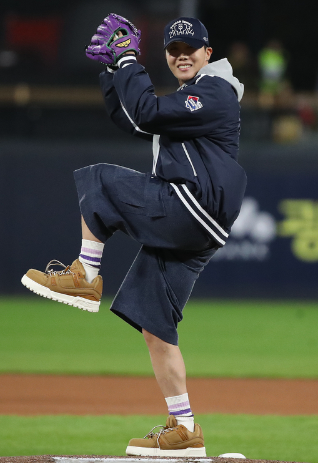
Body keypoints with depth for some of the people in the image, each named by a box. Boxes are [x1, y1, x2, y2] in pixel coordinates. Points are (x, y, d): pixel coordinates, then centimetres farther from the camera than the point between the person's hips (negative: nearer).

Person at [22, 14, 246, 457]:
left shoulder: (215, 93, -7)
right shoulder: (186, 98, 25)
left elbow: (147, 115, -17)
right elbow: (127, 118, 25)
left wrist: (129, 60, -7)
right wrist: (113, 67, 15)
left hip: (195, 205, -10)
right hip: (182, 225, 10)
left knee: (98, 180, -8)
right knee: (154, 323, 5)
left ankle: (85, 277, -6)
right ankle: (185, 431, 4)